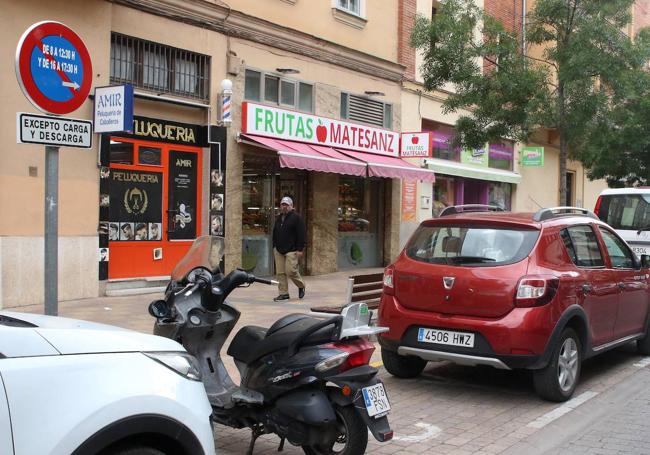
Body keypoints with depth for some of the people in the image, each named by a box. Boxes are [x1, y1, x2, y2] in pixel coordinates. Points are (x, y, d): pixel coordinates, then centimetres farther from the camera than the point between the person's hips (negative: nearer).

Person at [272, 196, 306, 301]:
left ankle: (301, 286, 13)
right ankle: (283, 293, 10)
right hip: (278, 250, 7)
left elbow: (301, 234, -10)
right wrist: (274, 247, 19)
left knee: (291, 271, -13)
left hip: (291, 250, -7)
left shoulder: (296, 217, -4)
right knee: (280, 273, 3)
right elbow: (275, 234, 25)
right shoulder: (278, 218, 17)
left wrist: (300, 249, -15)